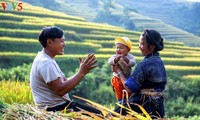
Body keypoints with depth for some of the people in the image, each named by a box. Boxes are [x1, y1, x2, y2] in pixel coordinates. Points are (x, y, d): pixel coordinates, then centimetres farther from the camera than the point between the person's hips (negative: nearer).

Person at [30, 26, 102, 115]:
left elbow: (64, 82, 13)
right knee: (97, 114, -11)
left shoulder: (45, 60, 14)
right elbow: (60, 90, -27)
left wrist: (82, 71, 1)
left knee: (97, 112, 14)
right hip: (56, 109, -10)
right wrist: (81, 72, -22)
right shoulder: (46, 63, -19)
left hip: (58, 105, 10)